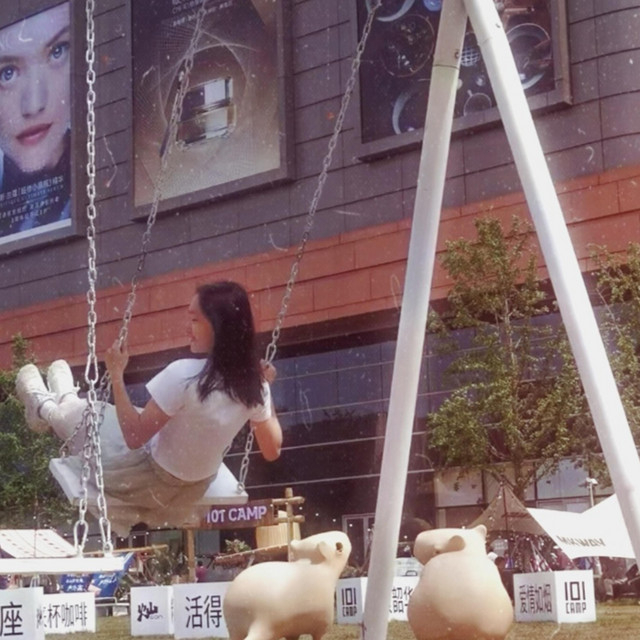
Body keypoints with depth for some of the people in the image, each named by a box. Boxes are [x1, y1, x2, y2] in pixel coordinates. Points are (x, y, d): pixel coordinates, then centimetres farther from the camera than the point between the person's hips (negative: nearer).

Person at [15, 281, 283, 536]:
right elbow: (272, 449, -3)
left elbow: (135, 436, -25)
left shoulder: (184, 374, -33)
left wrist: (116, 375, -18)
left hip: (151, 485, -6)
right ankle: (65, 402, 61)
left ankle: (45, 409, 56)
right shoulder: (253, 382, -16)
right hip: (194, 488, 6)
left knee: (86, 414, 21)